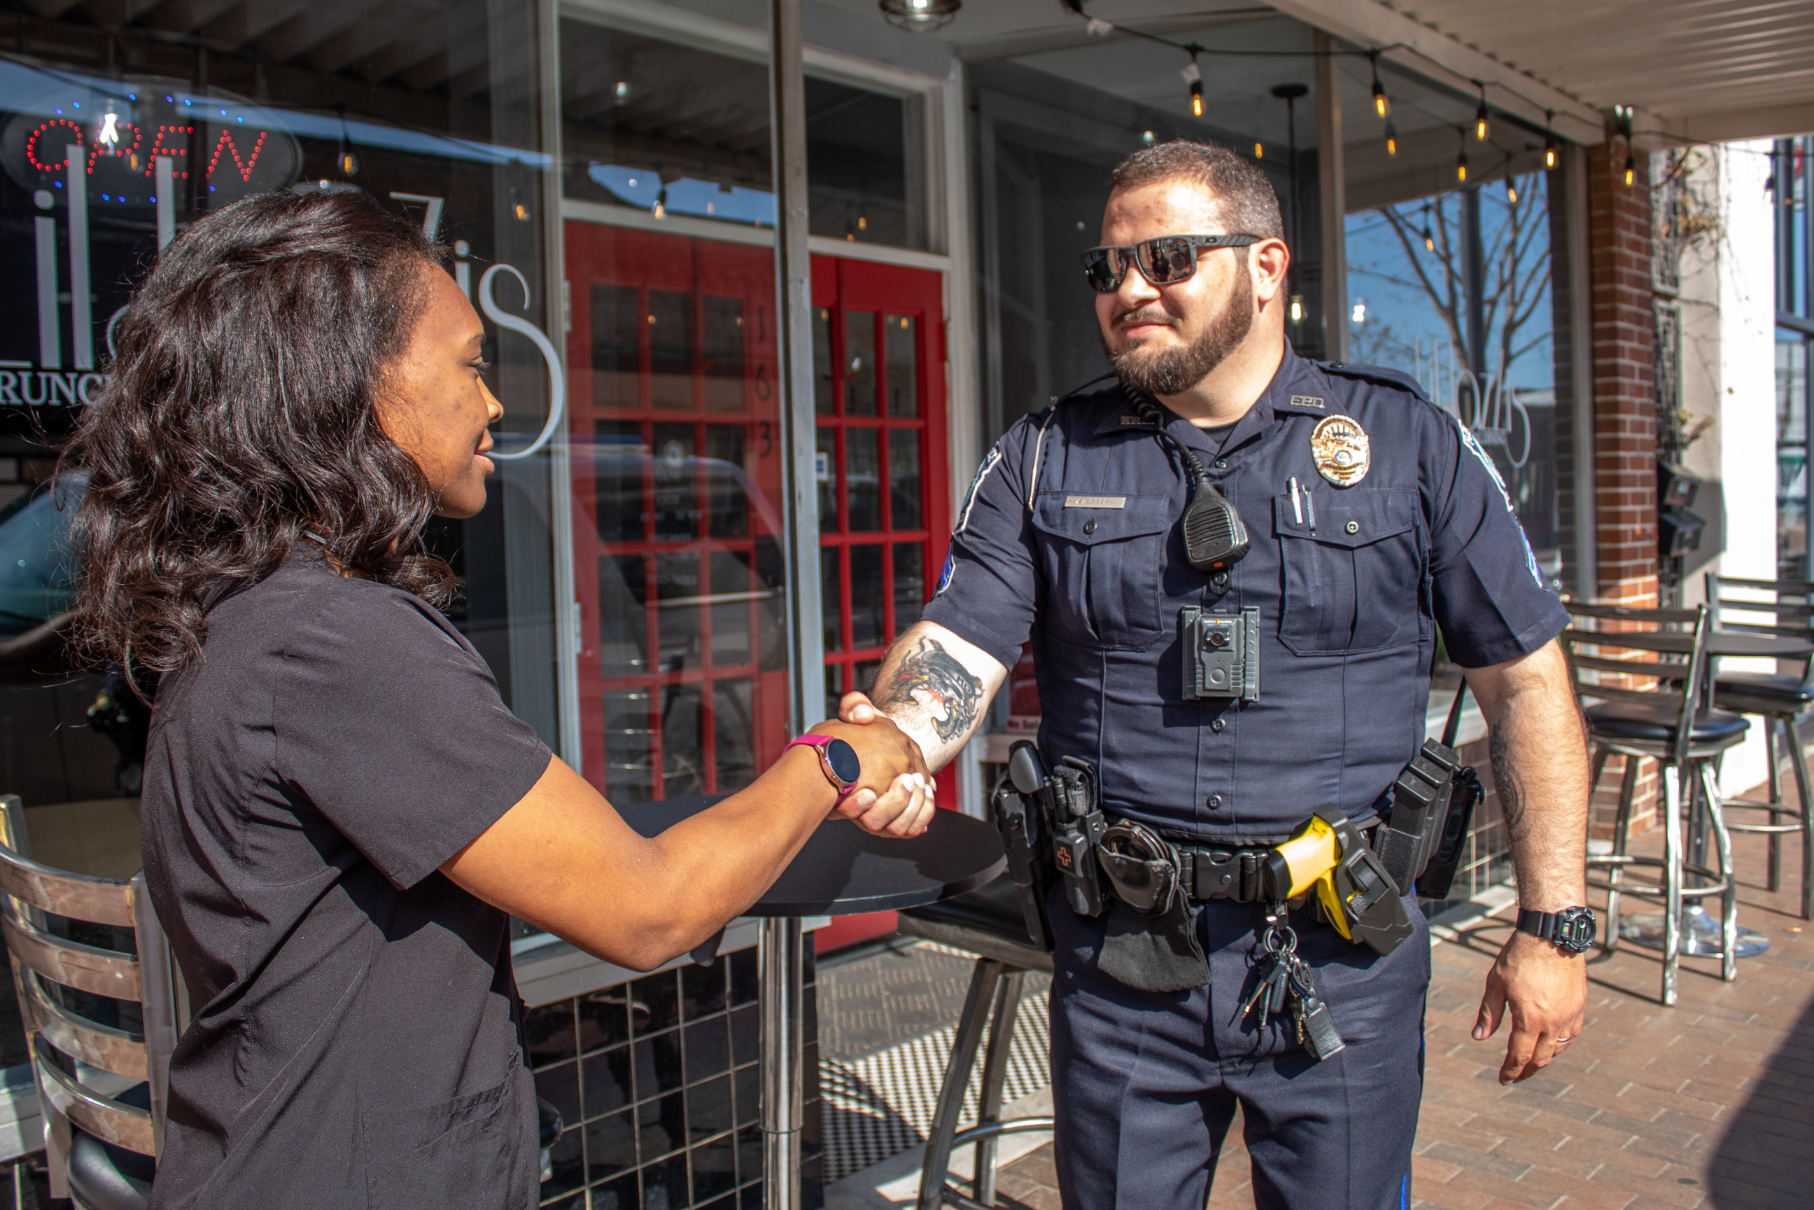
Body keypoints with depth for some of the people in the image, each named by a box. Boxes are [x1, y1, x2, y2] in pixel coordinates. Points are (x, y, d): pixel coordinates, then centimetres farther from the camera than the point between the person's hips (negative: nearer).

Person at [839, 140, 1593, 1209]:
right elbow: (957, 650, -6)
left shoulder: (1412, 445, 0)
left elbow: (1527, 681, 2)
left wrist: (1552, 926, 0)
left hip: (1341, 959, 0)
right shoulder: (1046, 460, 3)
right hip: (1120, 960, 1)